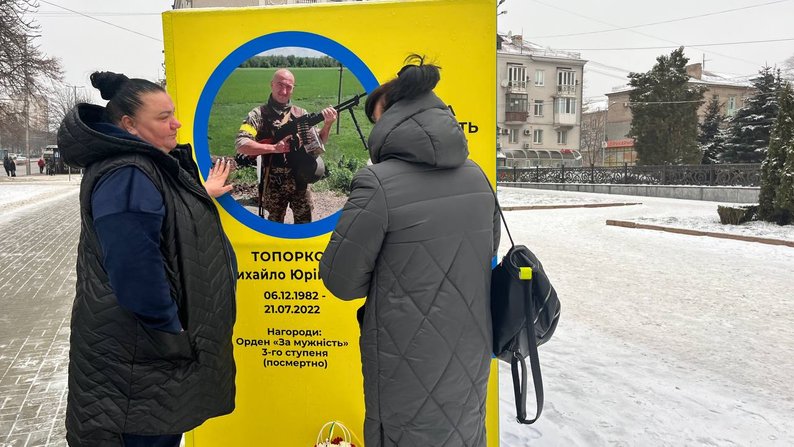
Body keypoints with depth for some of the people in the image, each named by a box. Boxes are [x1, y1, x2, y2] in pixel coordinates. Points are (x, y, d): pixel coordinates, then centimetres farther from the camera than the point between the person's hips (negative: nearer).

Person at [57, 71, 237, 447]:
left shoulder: (148, 166, 11)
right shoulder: (126, 178, -23)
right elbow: (135, 270, -30)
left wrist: (203, 196, 24)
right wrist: (171, 330, -22)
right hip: (140, 355, -10)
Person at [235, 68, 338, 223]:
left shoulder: (301, 114, 4)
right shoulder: (259, 114, -6)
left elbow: (318, 142, 3)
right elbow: (241, 144, -16)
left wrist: (327, 124, -15)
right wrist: (274, 148, -23)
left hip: (300, 180, 2)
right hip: (274, 182, -2)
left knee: (304, 222, 12)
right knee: (275, 223, 15)